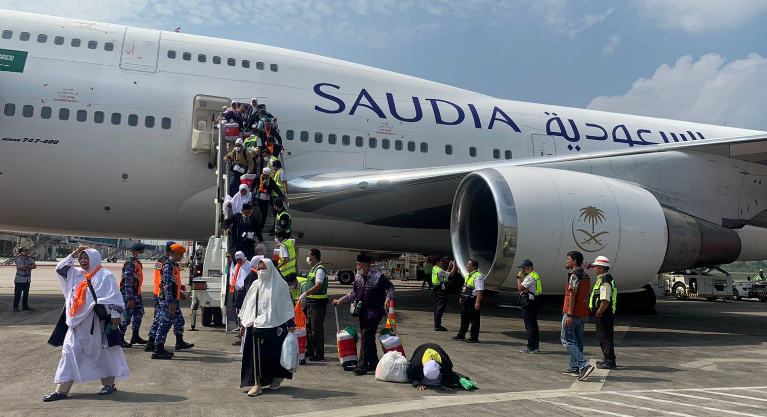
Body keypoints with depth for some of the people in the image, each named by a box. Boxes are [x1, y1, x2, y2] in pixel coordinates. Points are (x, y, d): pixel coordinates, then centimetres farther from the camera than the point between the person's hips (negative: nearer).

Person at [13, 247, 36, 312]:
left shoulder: (30, 259, 8)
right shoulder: (19, 259, -12)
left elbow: (35, 266, -5)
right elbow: (22, 268, -22)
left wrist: (28, 267, -21)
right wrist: (31, 267, -9)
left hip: (27, 280, 6)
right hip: (19, 280, -6)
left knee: (26, 294, 11)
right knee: (17, 294, -2)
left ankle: (25, 306, 18)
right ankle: (15, 307, 6)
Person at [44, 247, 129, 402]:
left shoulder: (105, 275, -8)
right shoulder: (78, 274, 13)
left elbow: (115, 297, -12)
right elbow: (60, 269, 19)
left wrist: (115, 315, -16)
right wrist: (73, 255, 9)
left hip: (96, 323, -7)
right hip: (77, 322, 7)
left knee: (101, 353, 5)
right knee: (69, 352, 3)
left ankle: (109, 384, 20)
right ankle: (62, 390, 6)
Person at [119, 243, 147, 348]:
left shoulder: (137, 262, 12)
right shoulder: (130, 264, -20)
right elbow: (128, 283, -24)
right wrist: (130, 299, -25)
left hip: (136, 294, 10)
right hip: (129, 295, -10)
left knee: (139, 314, 17)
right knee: (126, 317, -3)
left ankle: (135, 337, 28)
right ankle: (120, 339, 7)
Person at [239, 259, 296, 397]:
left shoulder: (279, 285, -2)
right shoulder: (255, 285, 12)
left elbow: (287, 304, -2)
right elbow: (247, 305, 18)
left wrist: (291, 324, -6)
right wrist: (243, 323, 17)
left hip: (274, 325, -4)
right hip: (255, 326, 4)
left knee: (274, 353, 4)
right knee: (256, 354, 0)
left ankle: (277, 378, 26)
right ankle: (257, 383, 7)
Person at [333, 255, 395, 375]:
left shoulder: (378, 276, -14)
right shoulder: (357, 277, 4)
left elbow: (390, 287, -3)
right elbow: (354, 292, 16)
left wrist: (388, 299, -17)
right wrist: (341, 300, 12)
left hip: (375, 311, -7)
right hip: (363, 311, 7)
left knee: (366, 338, -11)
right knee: (368, 338, 13)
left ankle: (362, 366, -7)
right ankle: (373, 363, 26)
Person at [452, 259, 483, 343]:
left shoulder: (478, 276, -18)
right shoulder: (468, 275, 14)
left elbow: (480, 290, -24)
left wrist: (477, 302, -28)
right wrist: (462, 297, 23)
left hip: (473, 300, -10)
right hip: (465, 300, 10)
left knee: (474, 320, 1)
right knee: (464, 318, 18)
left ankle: (474, 337, 10)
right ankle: (461, 335, 29)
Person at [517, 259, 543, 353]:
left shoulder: (530, 277, -17)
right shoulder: (535, 275, 16)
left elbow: (520, 288, -23)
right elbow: (541, 289, 22)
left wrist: (519, 277, -14)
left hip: (529, 304, -11)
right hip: (535, 303, 11)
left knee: (529, 326, -7)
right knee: (534, 325, 15)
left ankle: (531, 347, -4)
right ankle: (536, 346, 20)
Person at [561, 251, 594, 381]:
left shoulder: (574, 275, -15)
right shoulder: (586, 276, 14)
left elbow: (572, 295, -20)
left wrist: (569, 315, -21)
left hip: (573, 313, -9)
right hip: (583, 314, 9)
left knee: (566, 340, -4)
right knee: (577, 341, 13)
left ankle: (584, 365, -15)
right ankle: (574, 368, 18)